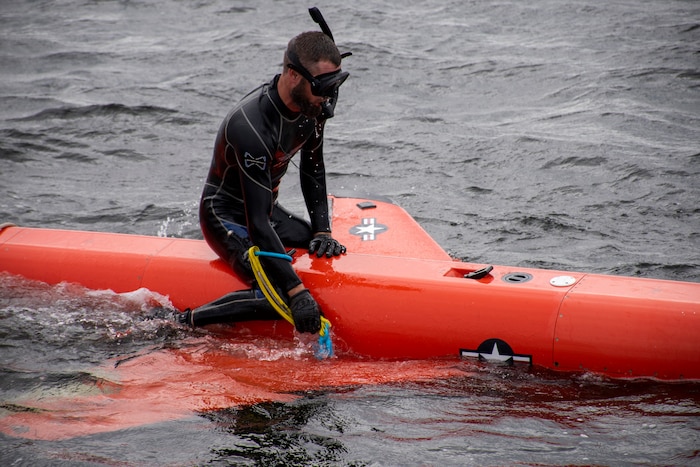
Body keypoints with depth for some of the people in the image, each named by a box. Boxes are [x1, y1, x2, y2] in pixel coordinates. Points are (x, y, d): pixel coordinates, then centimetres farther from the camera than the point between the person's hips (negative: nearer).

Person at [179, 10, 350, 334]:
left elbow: (312, 170, 8)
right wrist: (296, 291, -38)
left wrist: (321, 230, -2)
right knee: (277, 297, -27)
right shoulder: (251, 128, -34)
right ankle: (180, 325, -14)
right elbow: (257, 222, -36)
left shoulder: (312, 106, -9)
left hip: (268, 210, 9)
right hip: (227, 217, -9)